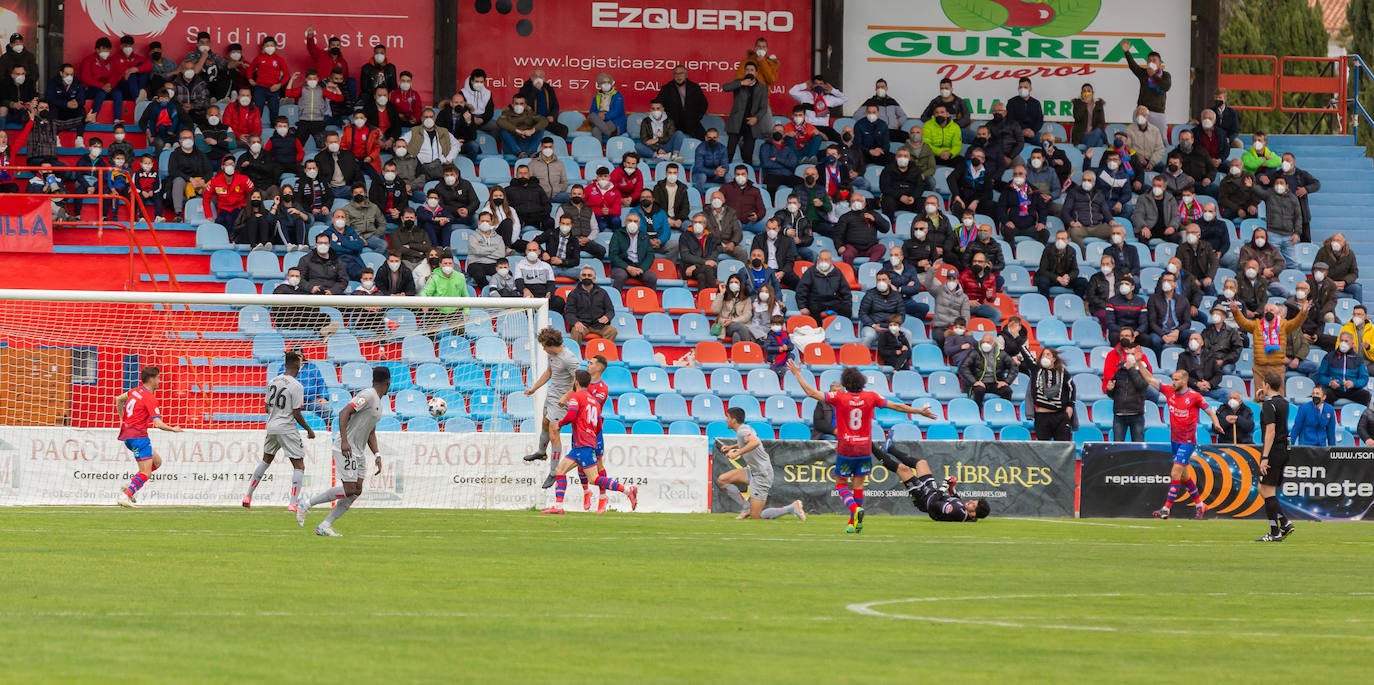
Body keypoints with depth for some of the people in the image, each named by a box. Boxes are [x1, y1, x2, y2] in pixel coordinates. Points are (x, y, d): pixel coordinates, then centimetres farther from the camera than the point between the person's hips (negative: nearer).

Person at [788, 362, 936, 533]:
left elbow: (811, 393, -10)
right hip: (865, 449, 3)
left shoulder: (839, 398, -11)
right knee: (858, 485, 11)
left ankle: (855, 508, -17)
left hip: (845, 449, -3)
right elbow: (896, 406, 4)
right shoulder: (871, 397, -4)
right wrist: (919, 411, 16)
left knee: (841, 484, 9)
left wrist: (797, 374, 2)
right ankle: (854, 523, 13)